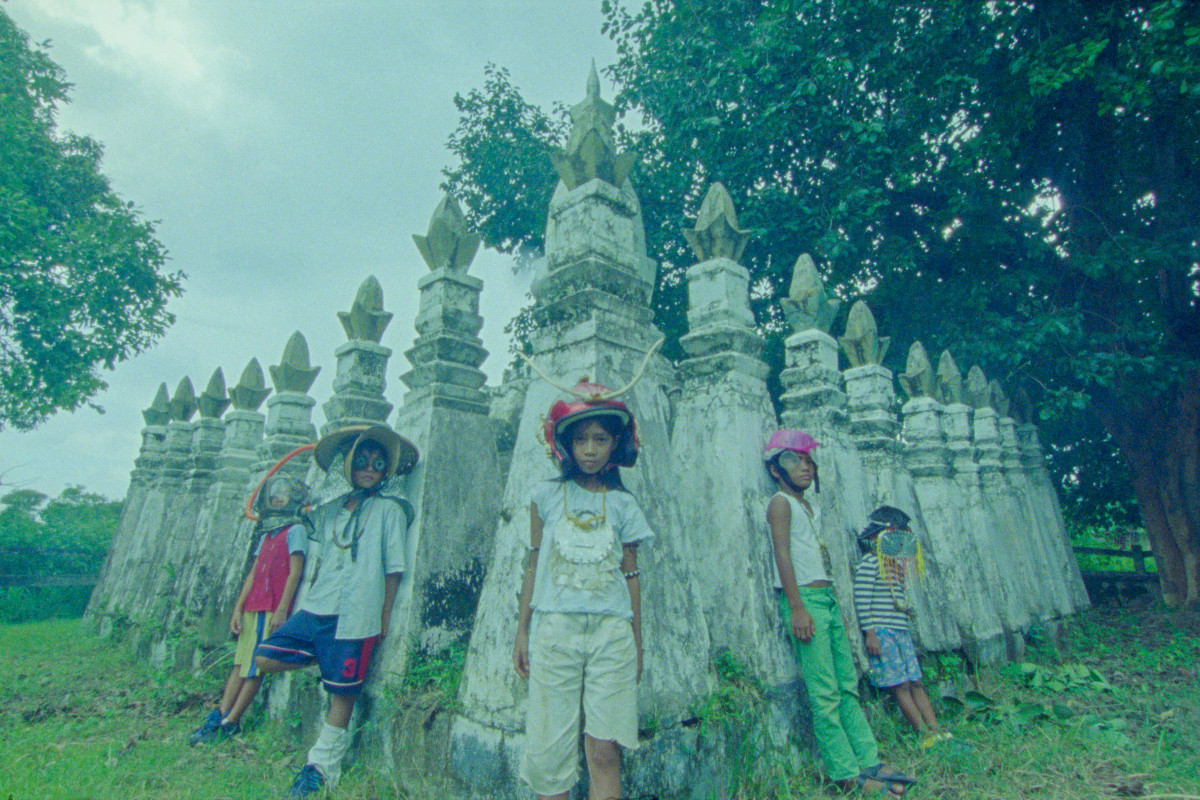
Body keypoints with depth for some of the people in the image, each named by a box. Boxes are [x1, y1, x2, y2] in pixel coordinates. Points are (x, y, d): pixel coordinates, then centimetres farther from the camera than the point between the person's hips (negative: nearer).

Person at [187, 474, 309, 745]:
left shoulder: (295, 530, -5)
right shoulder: (267, 534, 18)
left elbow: (294, 573, -11)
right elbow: (253, 573, 17)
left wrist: (282, 610, -16)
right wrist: (238, 608, 11)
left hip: (273, 610, -7)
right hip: (253, 608, 7)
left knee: (256, 667, -2)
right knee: (241, 663, 8)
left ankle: (230, 723, 4)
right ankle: (218, 716, 11)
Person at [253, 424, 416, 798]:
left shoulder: (389, 509, -3)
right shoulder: (330, 510, 13)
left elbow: (393, 568, -3)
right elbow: (320, 562, 19)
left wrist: (385, 615, -4)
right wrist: (308, 599, 14)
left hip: (355, 616, -5)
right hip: (315, 608, 6)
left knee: (343, 693, 2)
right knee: (265, 658, -1)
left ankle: (322, 766, 20)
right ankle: (327, 663, 17)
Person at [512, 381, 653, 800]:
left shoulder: (622, 504, 7)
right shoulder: (546, 495, 6)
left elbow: (631, 575, 10)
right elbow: (534, 566, 9)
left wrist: (638, 643, 10)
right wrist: (522, 632, 7)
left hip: (612, 629, 0)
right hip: (555, 628, 0)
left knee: (604, 751, -1)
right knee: (551, 749, 4)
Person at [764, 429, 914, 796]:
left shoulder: (811, 507, 19)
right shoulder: (781, 503, -7)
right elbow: (783, 555, -15)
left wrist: (834, 605, 19)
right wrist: (797, 607, -20)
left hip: (827, 598, 9)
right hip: (805, 599, -9)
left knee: (848, 686, 13)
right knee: (825, 693, -3)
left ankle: (868, 761, 21)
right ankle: (847, 775, 6)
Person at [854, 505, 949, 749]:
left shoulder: (896, 566, 17)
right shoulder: (870, 562, -10)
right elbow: (862, 600, -16)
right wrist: (870, 634, -18)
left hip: (901, 631, 9)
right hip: (882, 633, -9)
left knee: (916, 683, 9)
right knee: (901, 685, -3)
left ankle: (936, 729, 12)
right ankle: (925, 734, 2)